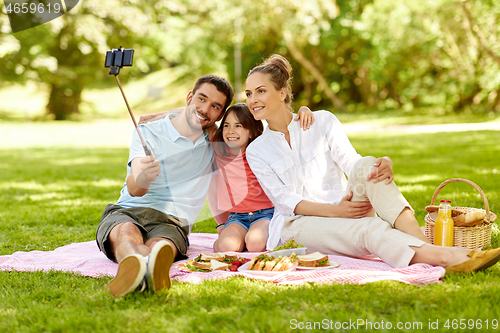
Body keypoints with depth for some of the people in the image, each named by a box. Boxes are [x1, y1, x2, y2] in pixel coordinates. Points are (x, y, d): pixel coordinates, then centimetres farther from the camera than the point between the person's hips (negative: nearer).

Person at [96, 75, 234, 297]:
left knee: (157, 245, -38)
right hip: (126, 212, -1)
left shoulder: (214, 143, 19)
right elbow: (133, 189, -11)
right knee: (127, 232, -40)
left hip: (171, 223, 1)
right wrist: (142, 178, -36)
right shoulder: (149, 132, 6)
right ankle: (142, 264, -76)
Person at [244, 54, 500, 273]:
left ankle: (425, 245, -45)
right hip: (298, 224, -2)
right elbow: (283, 199, -3)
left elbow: (352, 163, 0)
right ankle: (442, 256, -55)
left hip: (344, 209, 2)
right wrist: (333, 211, -18)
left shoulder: (322, 121, 9)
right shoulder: (256, 152, 7)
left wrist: (384, 166, -25)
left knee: (366, 166, -29)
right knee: (370, 229, -33)